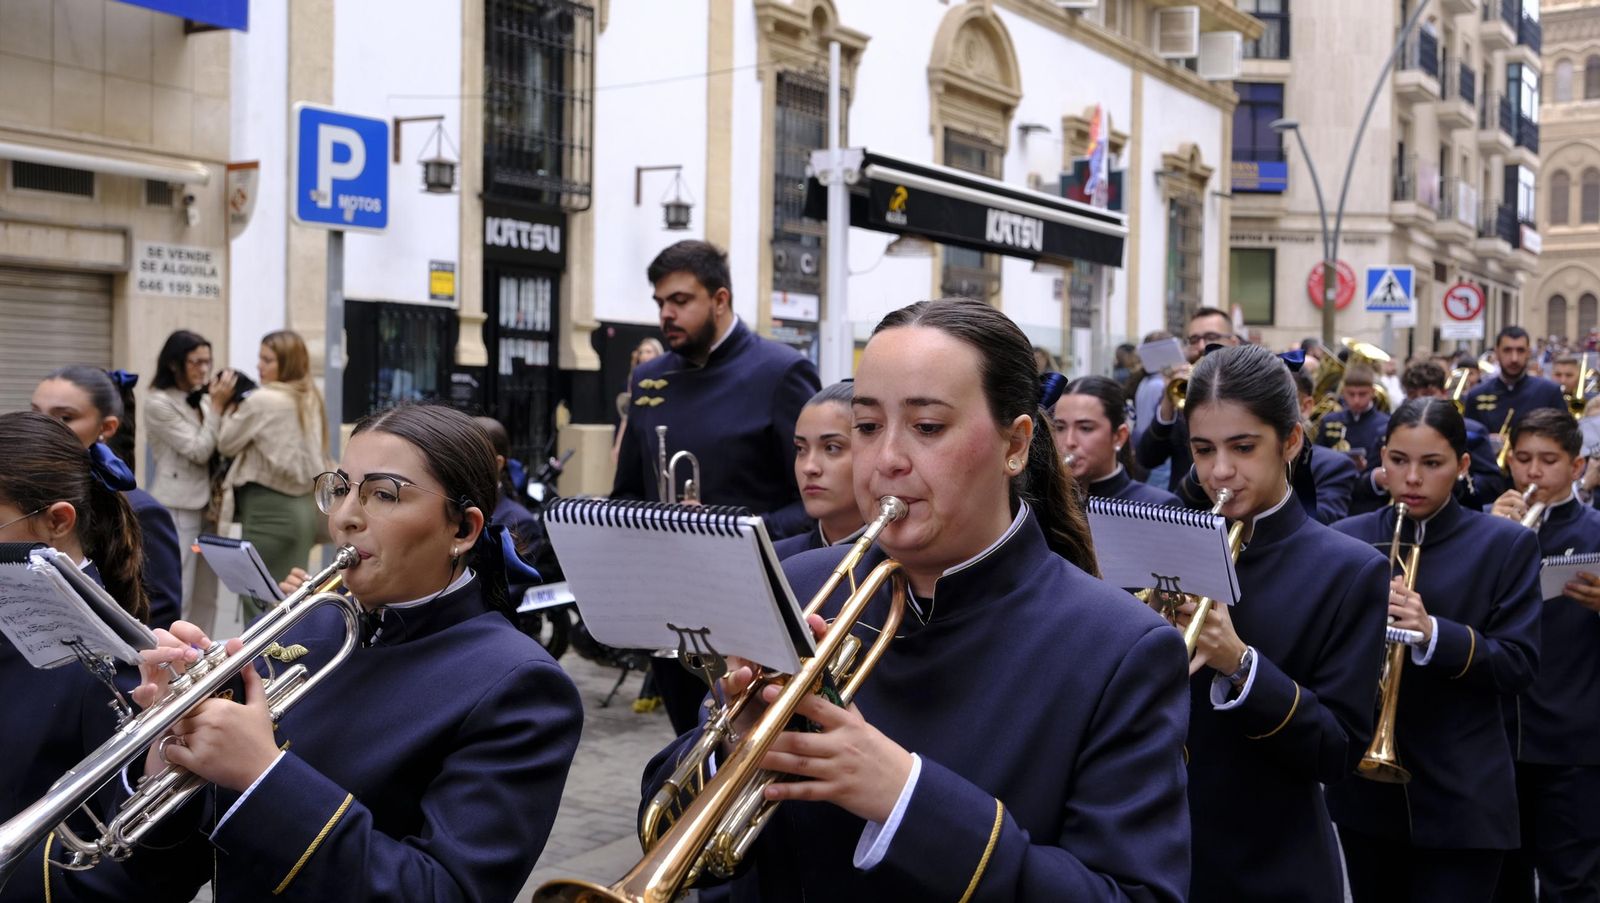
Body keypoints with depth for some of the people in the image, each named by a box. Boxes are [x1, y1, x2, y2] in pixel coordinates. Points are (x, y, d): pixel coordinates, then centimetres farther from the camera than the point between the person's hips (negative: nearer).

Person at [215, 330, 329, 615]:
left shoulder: (262, 400, -14)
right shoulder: (310, 399, 11)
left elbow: (226, 444, -5)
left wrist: (222, 405, 7)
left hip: (270, 508, -8)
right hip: (303, 506, 8)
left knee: (260, 602, -1)